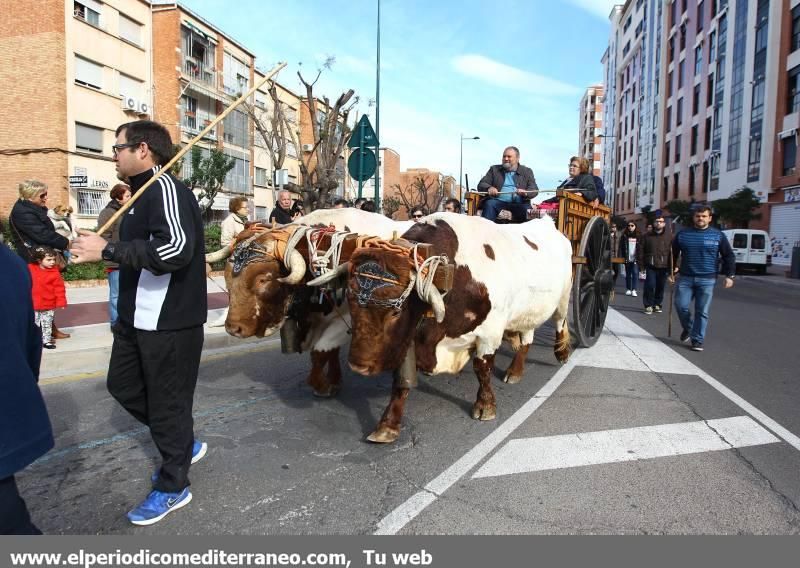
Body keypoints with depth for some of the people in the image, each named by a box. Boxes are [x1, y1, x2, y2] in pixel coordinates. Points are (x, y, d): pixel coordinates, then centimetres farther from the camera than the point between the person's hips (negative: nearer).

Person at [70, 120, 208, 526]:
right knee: (123, 385, 22)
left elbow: (175, 248, -33)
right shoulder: (145, 192, 15)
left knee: (166, 401, 3)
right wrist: (100, 248, 6)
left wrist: (106, 250, -25)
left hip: (169, 322, -10)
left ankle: (172, 488, 24)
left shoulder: (165, 188, -17)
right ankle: (183, 444, 38)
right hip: (139, 317, 11)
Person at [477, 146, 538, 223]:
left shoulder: (527, 171, 19)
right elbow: (481, 185, 12)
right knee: (489, 204, -30)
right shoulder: (494, 169, 21)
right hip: (498, 201, 1)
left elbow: (534, 190, 7)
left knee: (525, 208, -32)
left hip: (518, 203, 0)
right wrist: (489, 188, -13)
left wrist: (525, 193, -17)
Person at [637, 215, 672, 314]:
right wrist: (641, 265, -1)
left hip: (663, 267, 1)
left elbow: (672, 252, 2)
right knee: (649, 286, -6)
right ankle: (648, 305, 5)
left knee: (660, 287, 8)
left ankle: (657, 304, 22)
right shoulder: (647, 236, 6)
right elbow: (640, 250, 4)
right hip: (650, 266, -1)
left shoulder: (669, 237, 5)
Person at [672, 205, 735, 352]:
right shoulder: (682, 234, 6)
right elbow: (673, 253, 15)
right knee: (681, 306, -3)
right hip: (685, 278, 1)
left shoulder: (718, 235, 3)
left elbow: (729, 256, 7)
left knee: (702, 312, 0)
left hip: (707, 280, -1)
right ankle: (688, 328, 25)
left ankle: (697, 340, 9)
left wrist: (730, 275, 1)